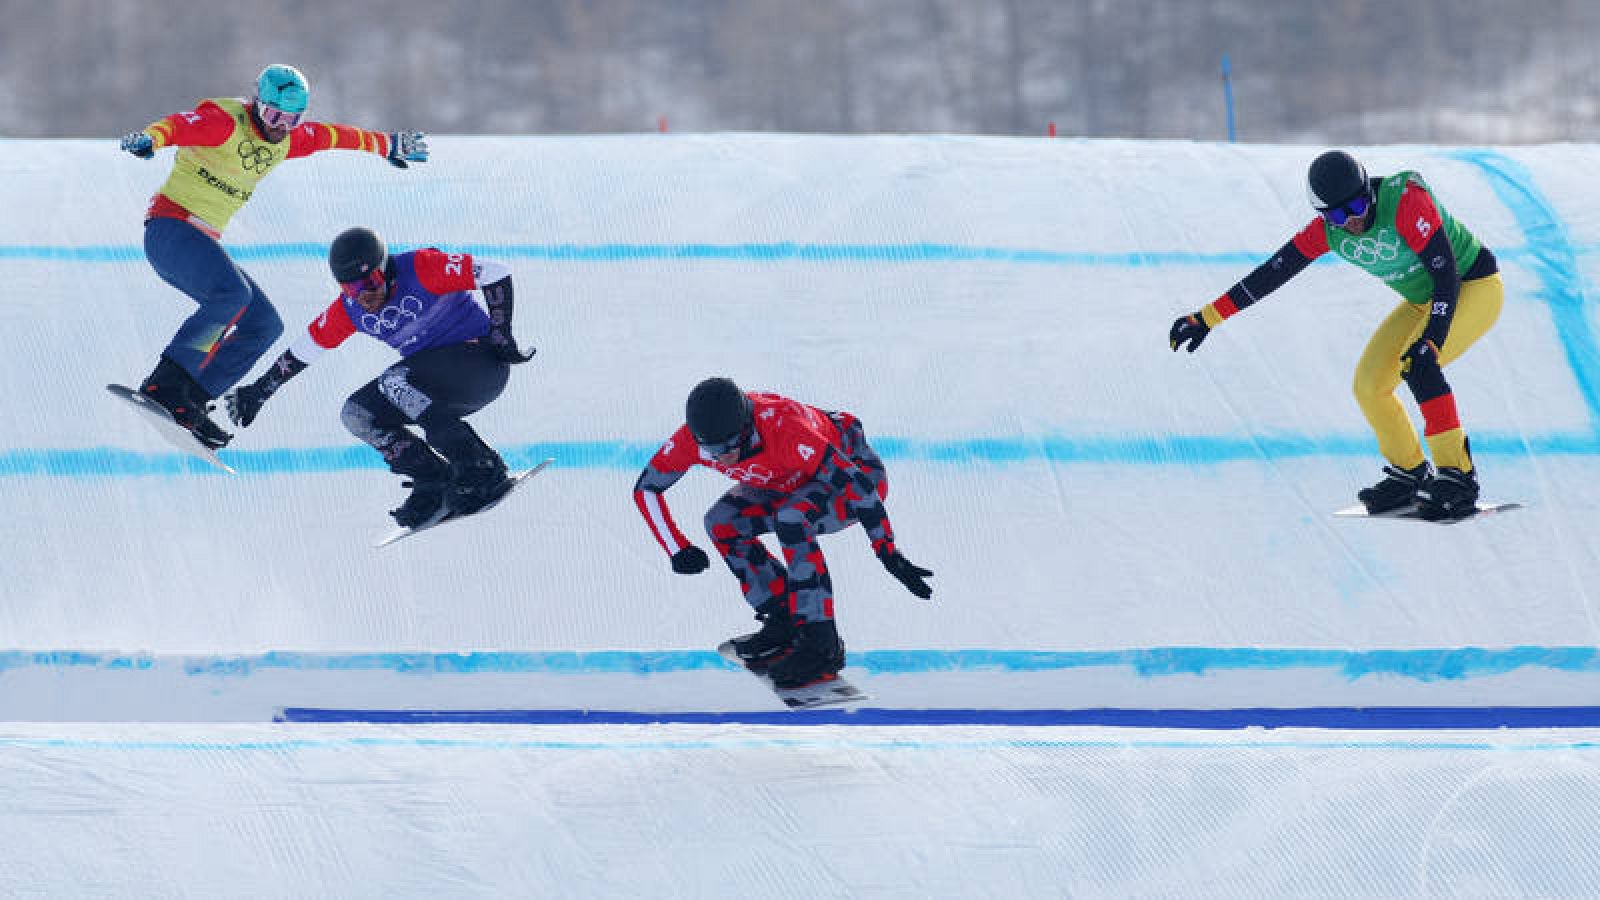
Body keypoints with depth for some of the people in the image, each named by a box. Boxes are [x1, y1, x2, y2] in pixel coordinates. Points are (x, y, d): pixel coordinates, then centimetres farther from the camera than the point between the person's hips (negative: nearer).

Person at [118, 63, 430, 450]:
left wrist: (388, 144, 43)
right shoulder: (225, 121, -14)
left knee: (264, 325, 2)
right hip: (171, 226, -9)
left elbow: (333, 136, 28)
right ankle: (164, 385, -32)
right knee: (232, 292, -32)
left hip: (202, 243, 9)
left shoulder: (287, 140, 11)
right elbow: (181, 125, -33)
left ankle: (188, 403, -5)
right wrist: (152, 138, -57)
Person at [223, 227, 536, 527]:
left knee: (395, 382, -30)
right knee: (358, 414, -6)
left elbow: (496, 274, -18)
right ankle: (436, 485, -9)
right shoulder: (349, 308, -1)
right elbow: (304, 348, 12)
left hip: (481, 360, -8)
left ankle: (483, 471, -30)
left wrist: (501, 337, -22)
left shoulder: (421, 268, -20)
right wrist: (259, 391, 13)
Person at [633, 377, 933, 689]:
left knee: (790, 519, -33)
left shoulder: (781, 428, -40)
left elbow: (857, 484, -38)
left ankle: (822, 643, -26)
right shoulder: (692, 438, -23)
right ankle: (784, 621, 4)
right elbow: (645, 488, -7)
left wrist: (890, 556, -37)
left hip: (855, 468, -7)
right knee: (722, 524, -11)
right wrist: (677, 549, -16)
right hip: (791, 484, 7)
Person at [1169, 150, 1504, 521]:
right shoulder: (1328, 230, -12)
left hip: (1475, 286, -7)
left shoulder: (1406, 201, -31)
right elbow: (1271, 274, -7)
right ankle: (1409, 476, 19)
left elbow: (1447, 274, -32)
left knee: (1416, 365, -29)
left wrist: (1430, 342, -41)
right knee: (1369, 385, -1)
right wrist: (1207, 318, -9)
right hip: (1423, 302, 7)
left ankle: (1458, 476, -24)